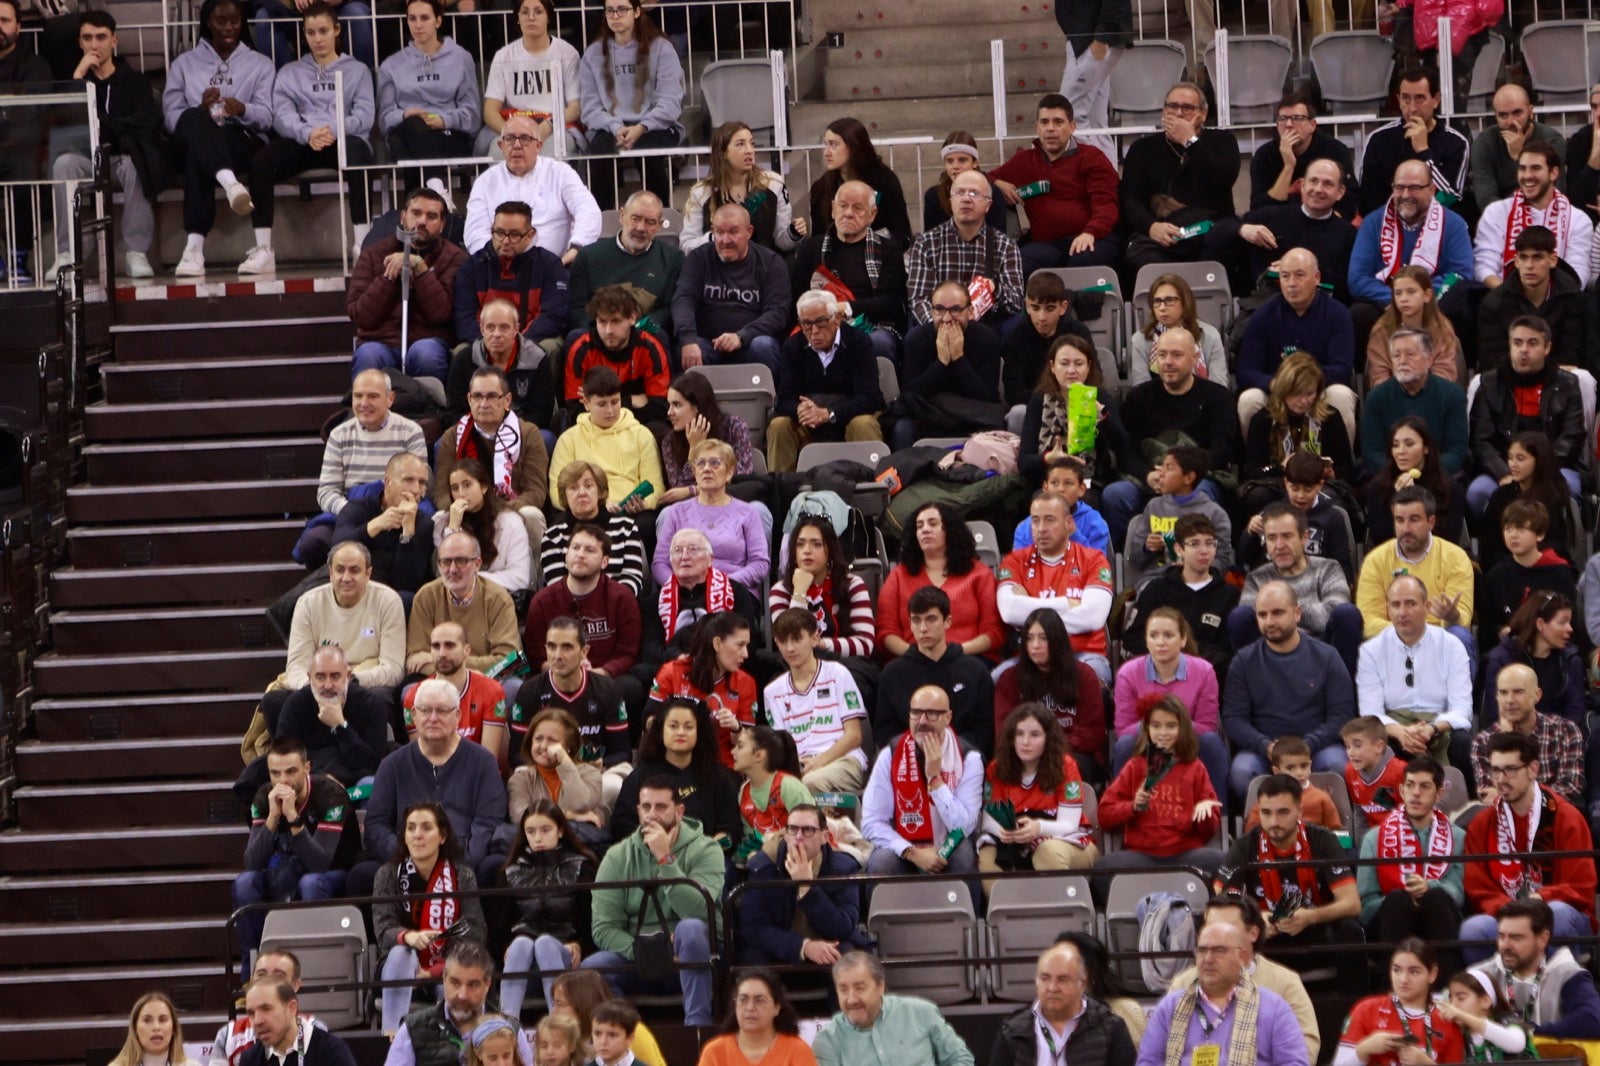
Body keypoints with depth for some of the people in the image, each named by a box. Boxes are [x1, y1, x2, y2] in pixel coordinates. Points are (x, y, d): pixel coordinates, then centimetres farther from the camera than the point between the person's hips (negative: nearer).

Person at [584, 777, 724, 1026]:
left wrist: (665, 859, -24)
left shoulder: (704, 850, -5)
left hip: (690, 959, -2)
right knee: (591, 968, -27)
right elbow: (603, 928, -6)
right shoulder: (618, 857, 2)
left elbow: (698, 912, -23)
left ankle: (697, 1025, -31)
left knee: (691, 929, -35)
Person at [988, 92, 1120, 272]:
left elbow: (1105, 204, -1)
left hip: (1091, 239, -2)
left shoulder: (1092, 158, 12)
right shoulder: (1025, 160, 24)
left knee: (1084, 260, -40)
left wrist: (1090, 233, -23)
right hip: (1047, 243, 2)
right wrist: (998, 184, 8)